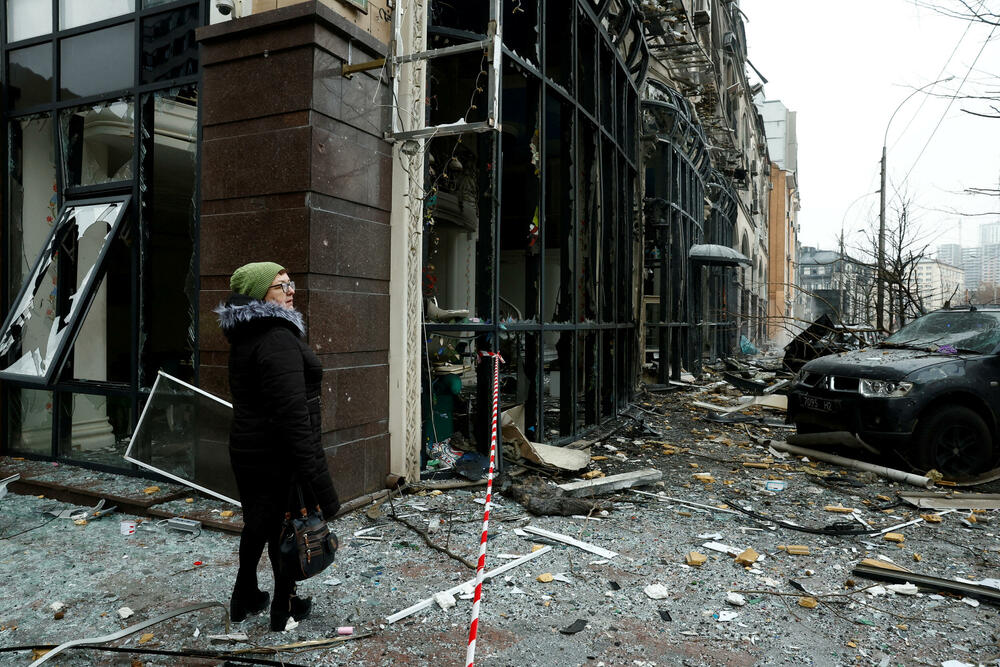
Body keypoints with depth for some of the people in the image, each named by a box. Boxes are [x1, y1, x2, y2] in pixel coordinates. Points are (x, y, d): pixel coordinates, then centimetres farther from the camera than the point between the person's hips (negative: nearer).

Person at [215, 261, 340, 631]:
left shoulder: (245, 337, 9)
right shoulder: (279, 339, -22)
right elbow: (293, 413, -28)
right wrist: (313, 473, -27)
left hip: (248, 446, 9)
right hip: (281, 452, -9)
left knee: (258, 523, 23)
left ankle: (245, 598, 39)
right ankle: (284, 607, 24)